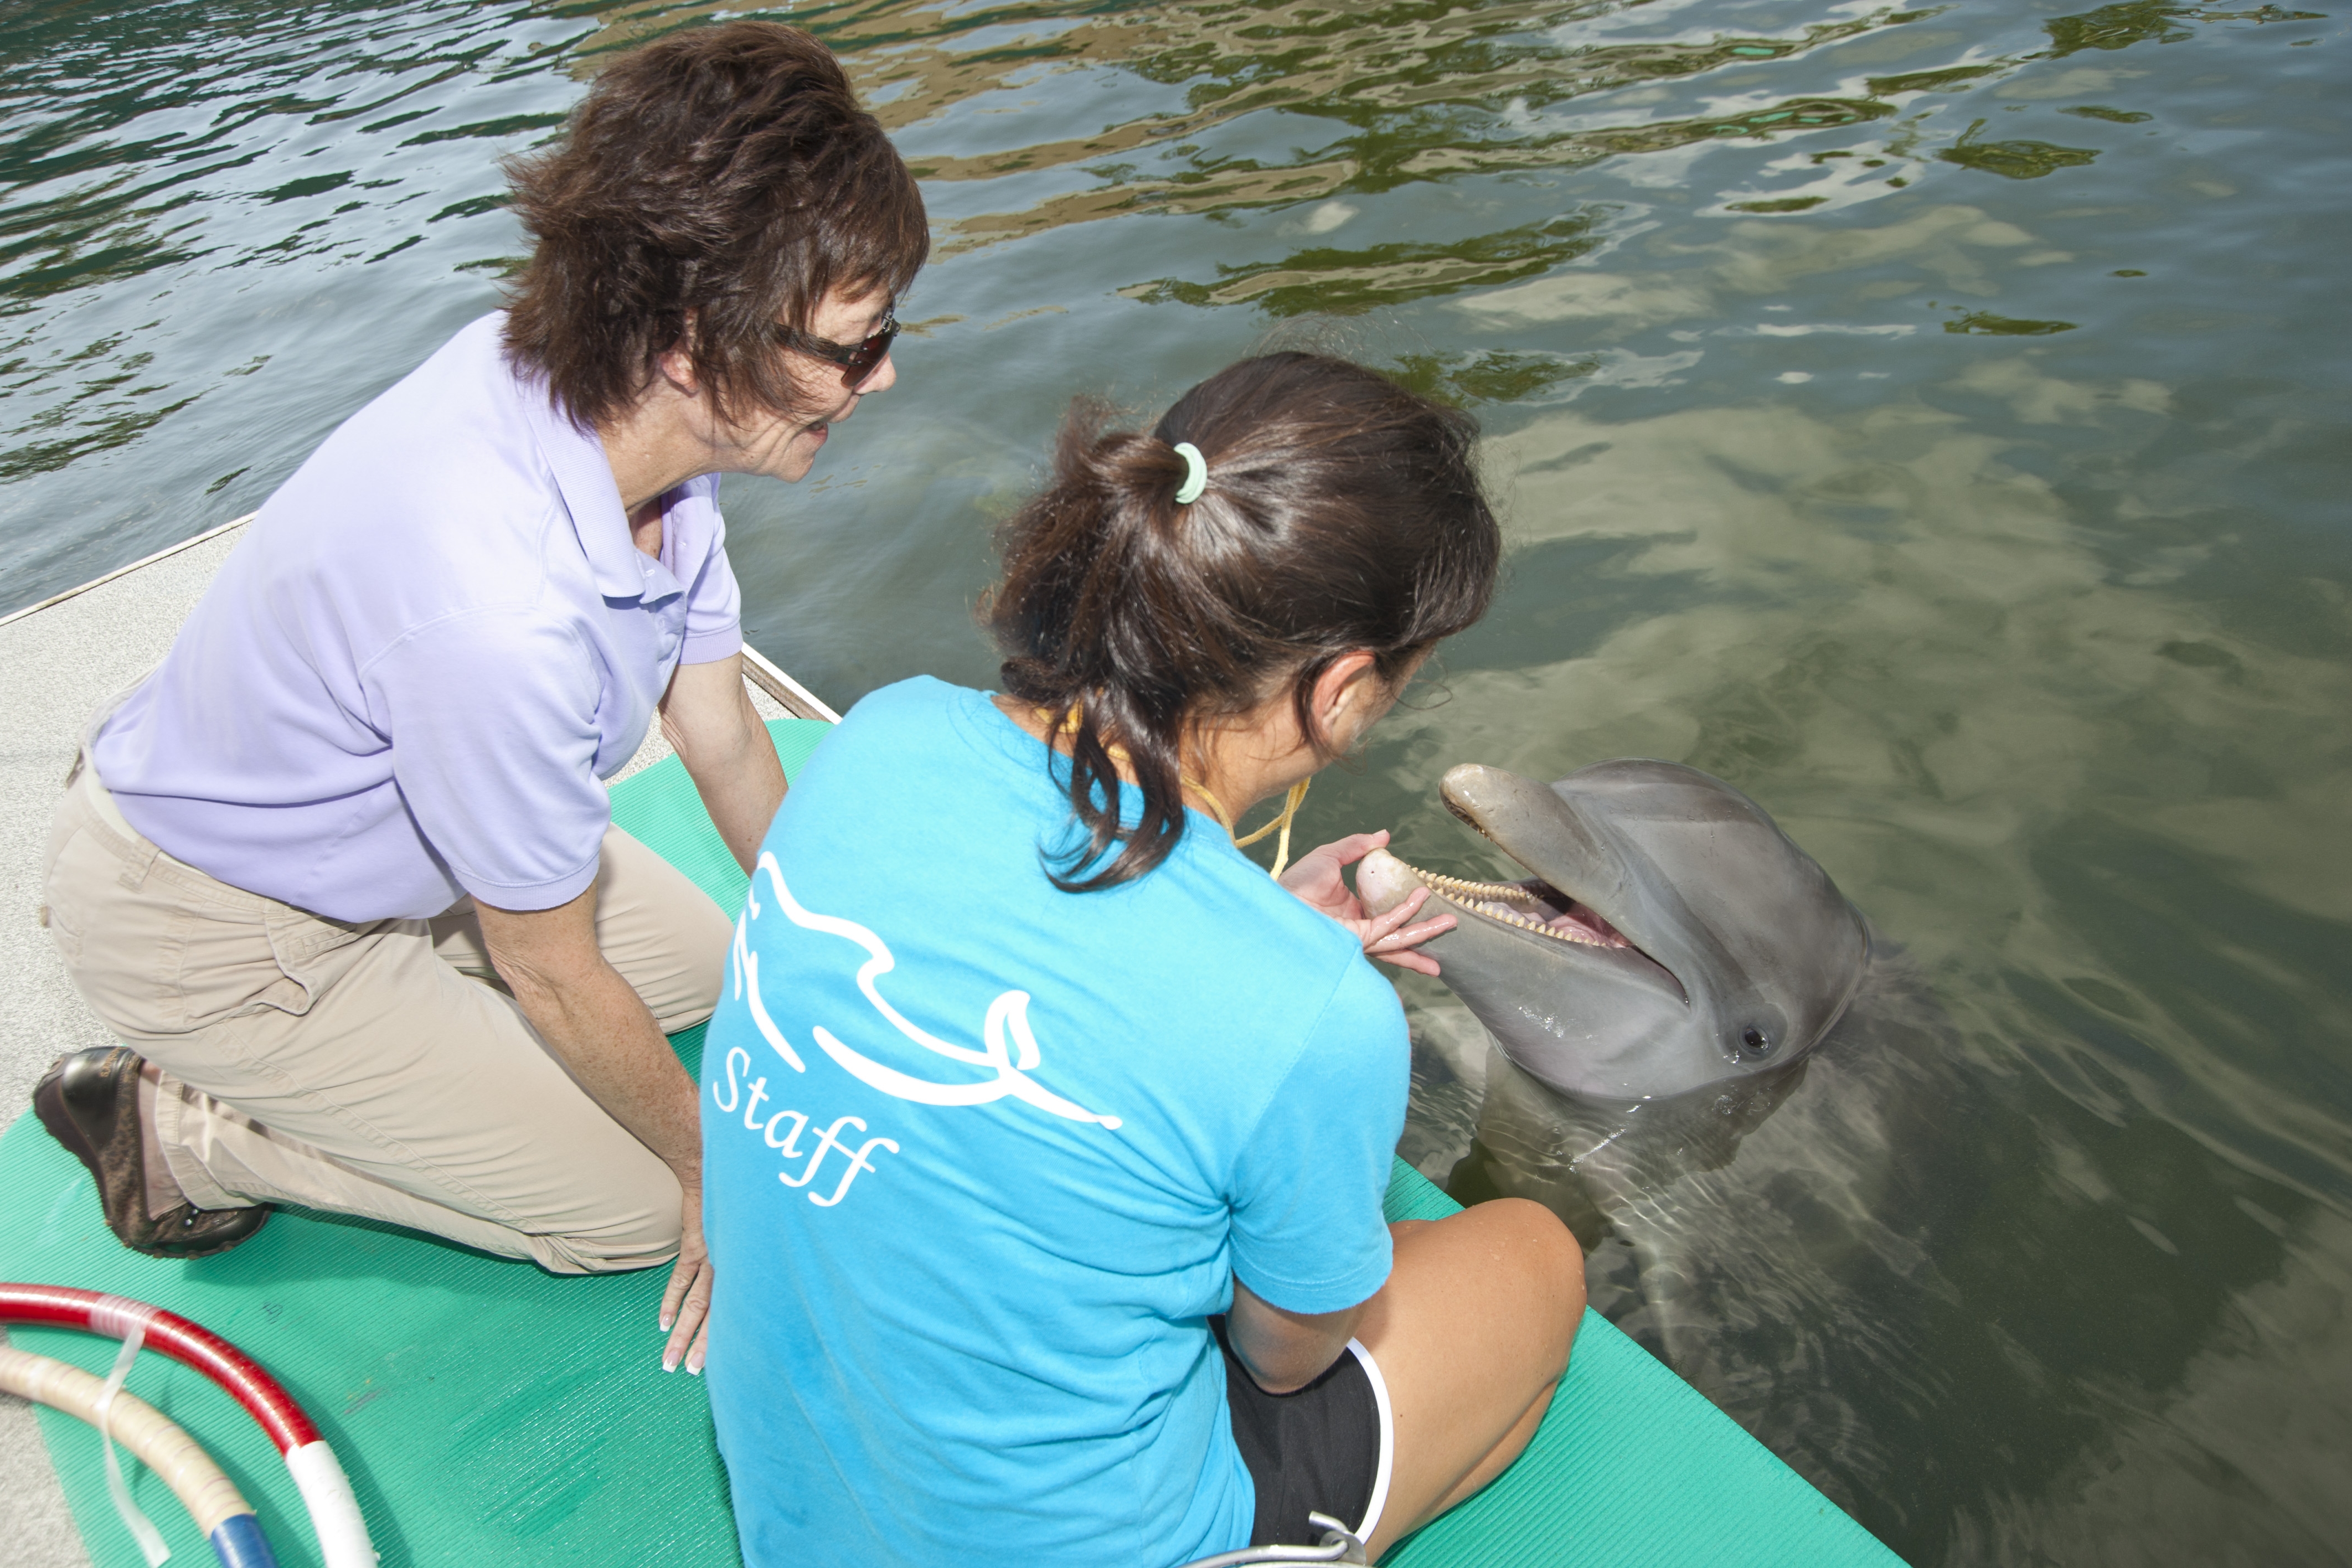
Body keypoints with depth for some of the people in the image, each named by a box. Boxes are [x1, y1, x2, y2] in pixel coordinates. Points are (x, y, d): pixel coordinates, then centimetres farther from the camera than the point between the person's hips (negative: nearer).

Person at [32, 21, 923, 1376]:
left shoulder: (636, 403, -17)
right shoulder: (498, 608, -42)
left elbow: (726, 742, -4)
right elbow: (554, 971, -25)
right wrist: (712, 1170, -7)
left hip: (388, 824, 8)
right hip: (208, 929, -7)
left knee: (706, 961, 16)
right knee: (635, 1207, -1)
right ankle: (184, 1129, 8)